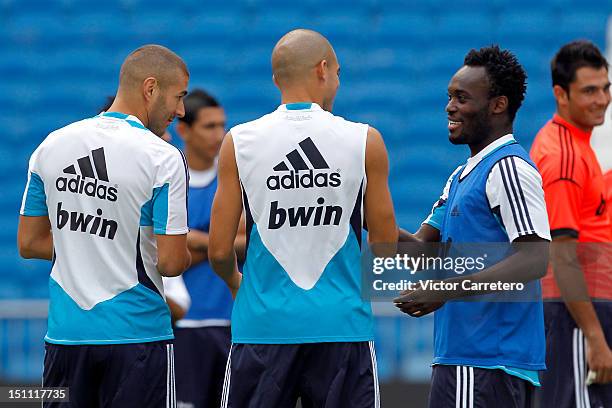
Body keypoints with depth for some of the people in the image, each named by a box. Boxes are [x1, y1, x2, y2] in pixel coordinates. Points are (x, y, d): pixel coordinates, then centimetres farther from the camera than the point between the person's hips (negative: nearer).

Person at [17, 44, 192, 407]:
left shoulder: (52, 146, 5)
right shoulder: (163, 159, -12)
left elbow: (29, 243, 11)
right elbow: (171, 263, -13)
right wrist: (190, 252, 9)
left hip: (65, 332, 5)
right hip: (137, 333, -5)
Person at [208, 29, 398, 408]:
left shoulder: (239, 143, -2)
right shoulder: (365, 142, -2)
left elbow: (219, 251, 0)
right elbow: (385, 246, 4)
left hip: (264, 324, 0)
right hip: (341, 323, 0)